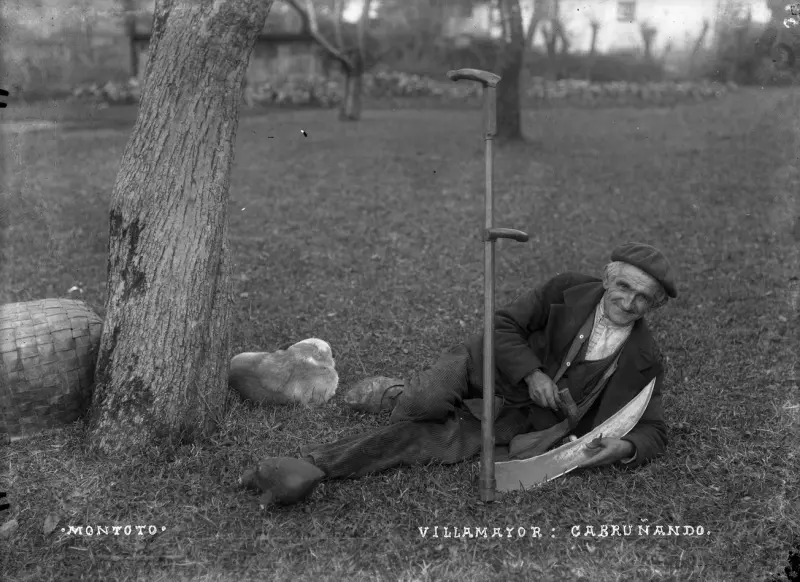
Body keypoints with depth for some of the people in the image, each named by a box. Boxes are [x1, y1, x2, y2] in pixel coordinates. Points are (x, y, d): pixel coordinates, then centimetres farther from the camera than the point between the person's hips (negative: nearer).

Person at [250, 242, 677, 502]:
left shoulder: (645, 362, -3)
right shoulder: (567, 290, -5)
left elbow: (653, 432, -1)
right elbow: (504, 324, -3)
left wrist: (625, 447, -25)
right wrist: (531, 374, -19)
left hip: (520, 424, -1)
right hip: (491, 369, 1)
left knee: (423, 440, -22)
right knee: (425, 405, -31)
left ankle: (313, 466, -18)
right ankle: (392, 395, 4)